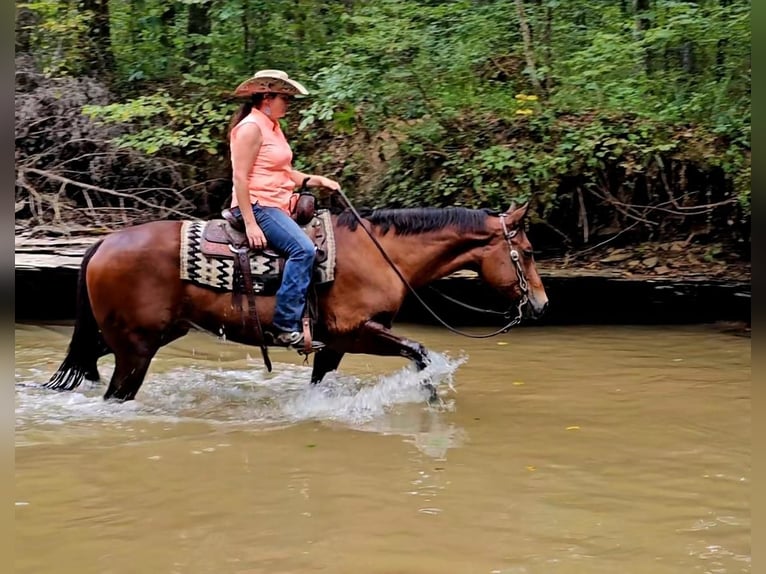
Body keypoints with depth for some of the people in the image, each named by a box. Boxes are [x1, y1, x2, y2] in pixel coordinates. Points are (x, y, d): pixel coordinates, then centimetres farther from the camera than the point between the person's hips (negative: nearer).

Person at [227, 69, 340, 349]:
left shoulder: (272, 126, 17)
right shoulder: (251, 127, -12)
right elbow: (240, 177, -18)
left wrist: (317, 180, 7)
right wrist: (250, 224, -23)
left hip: (277, 206, 10)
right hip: (257, 206, -10)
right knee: (303, 249, -27)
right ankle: (286, 327, -27)